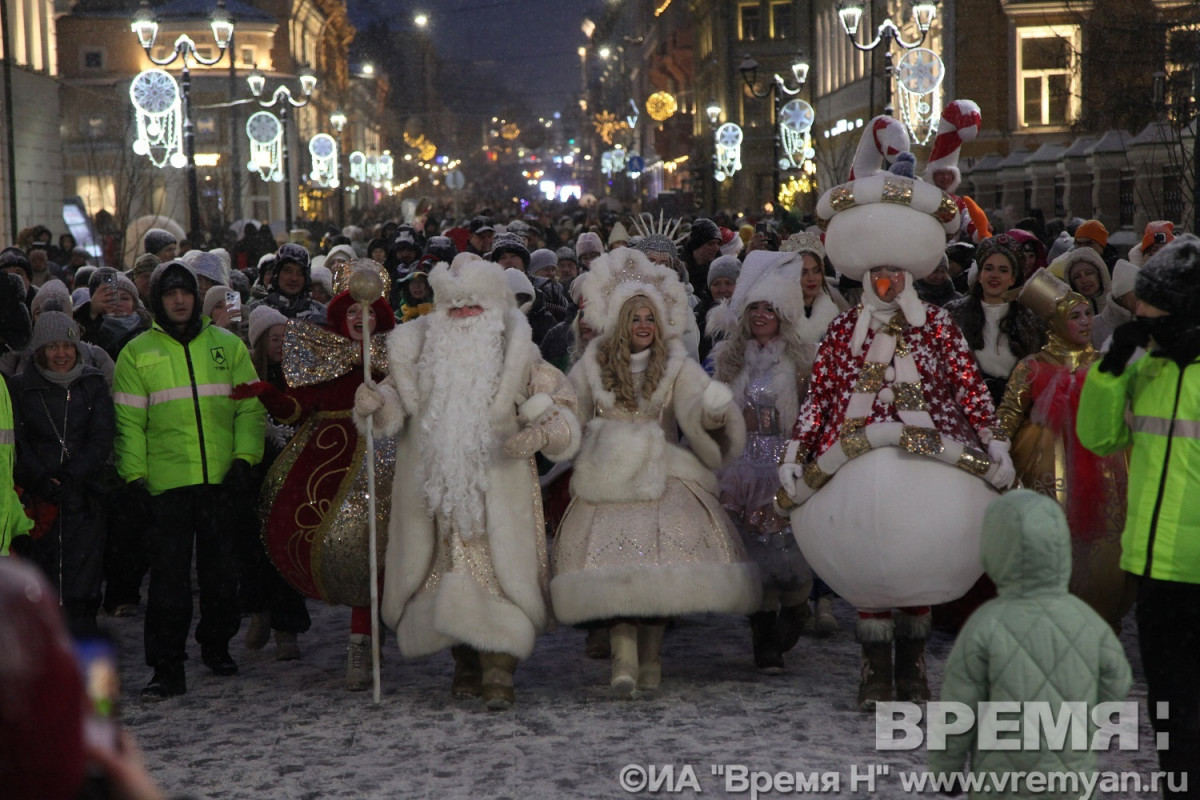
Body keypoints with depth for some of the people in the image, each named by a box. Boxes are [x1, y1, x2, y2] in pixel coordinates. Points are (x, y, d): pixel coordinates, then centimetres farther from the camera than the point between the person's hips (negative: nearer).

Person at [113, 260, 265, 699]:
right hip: (166, 482, -1)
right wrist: (134, 476, -4)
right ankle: (167, 669, 1)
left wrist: (244, 457, -4)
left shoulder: (228, 345, 10)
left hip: (222, 481, 2)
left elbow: (251, 408, 9)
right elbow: (129, 422, 5)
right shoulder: (137, 352, 7)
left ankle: (217, 646, 28)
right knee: (169, 577, -3)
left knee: (221, 572, 9)